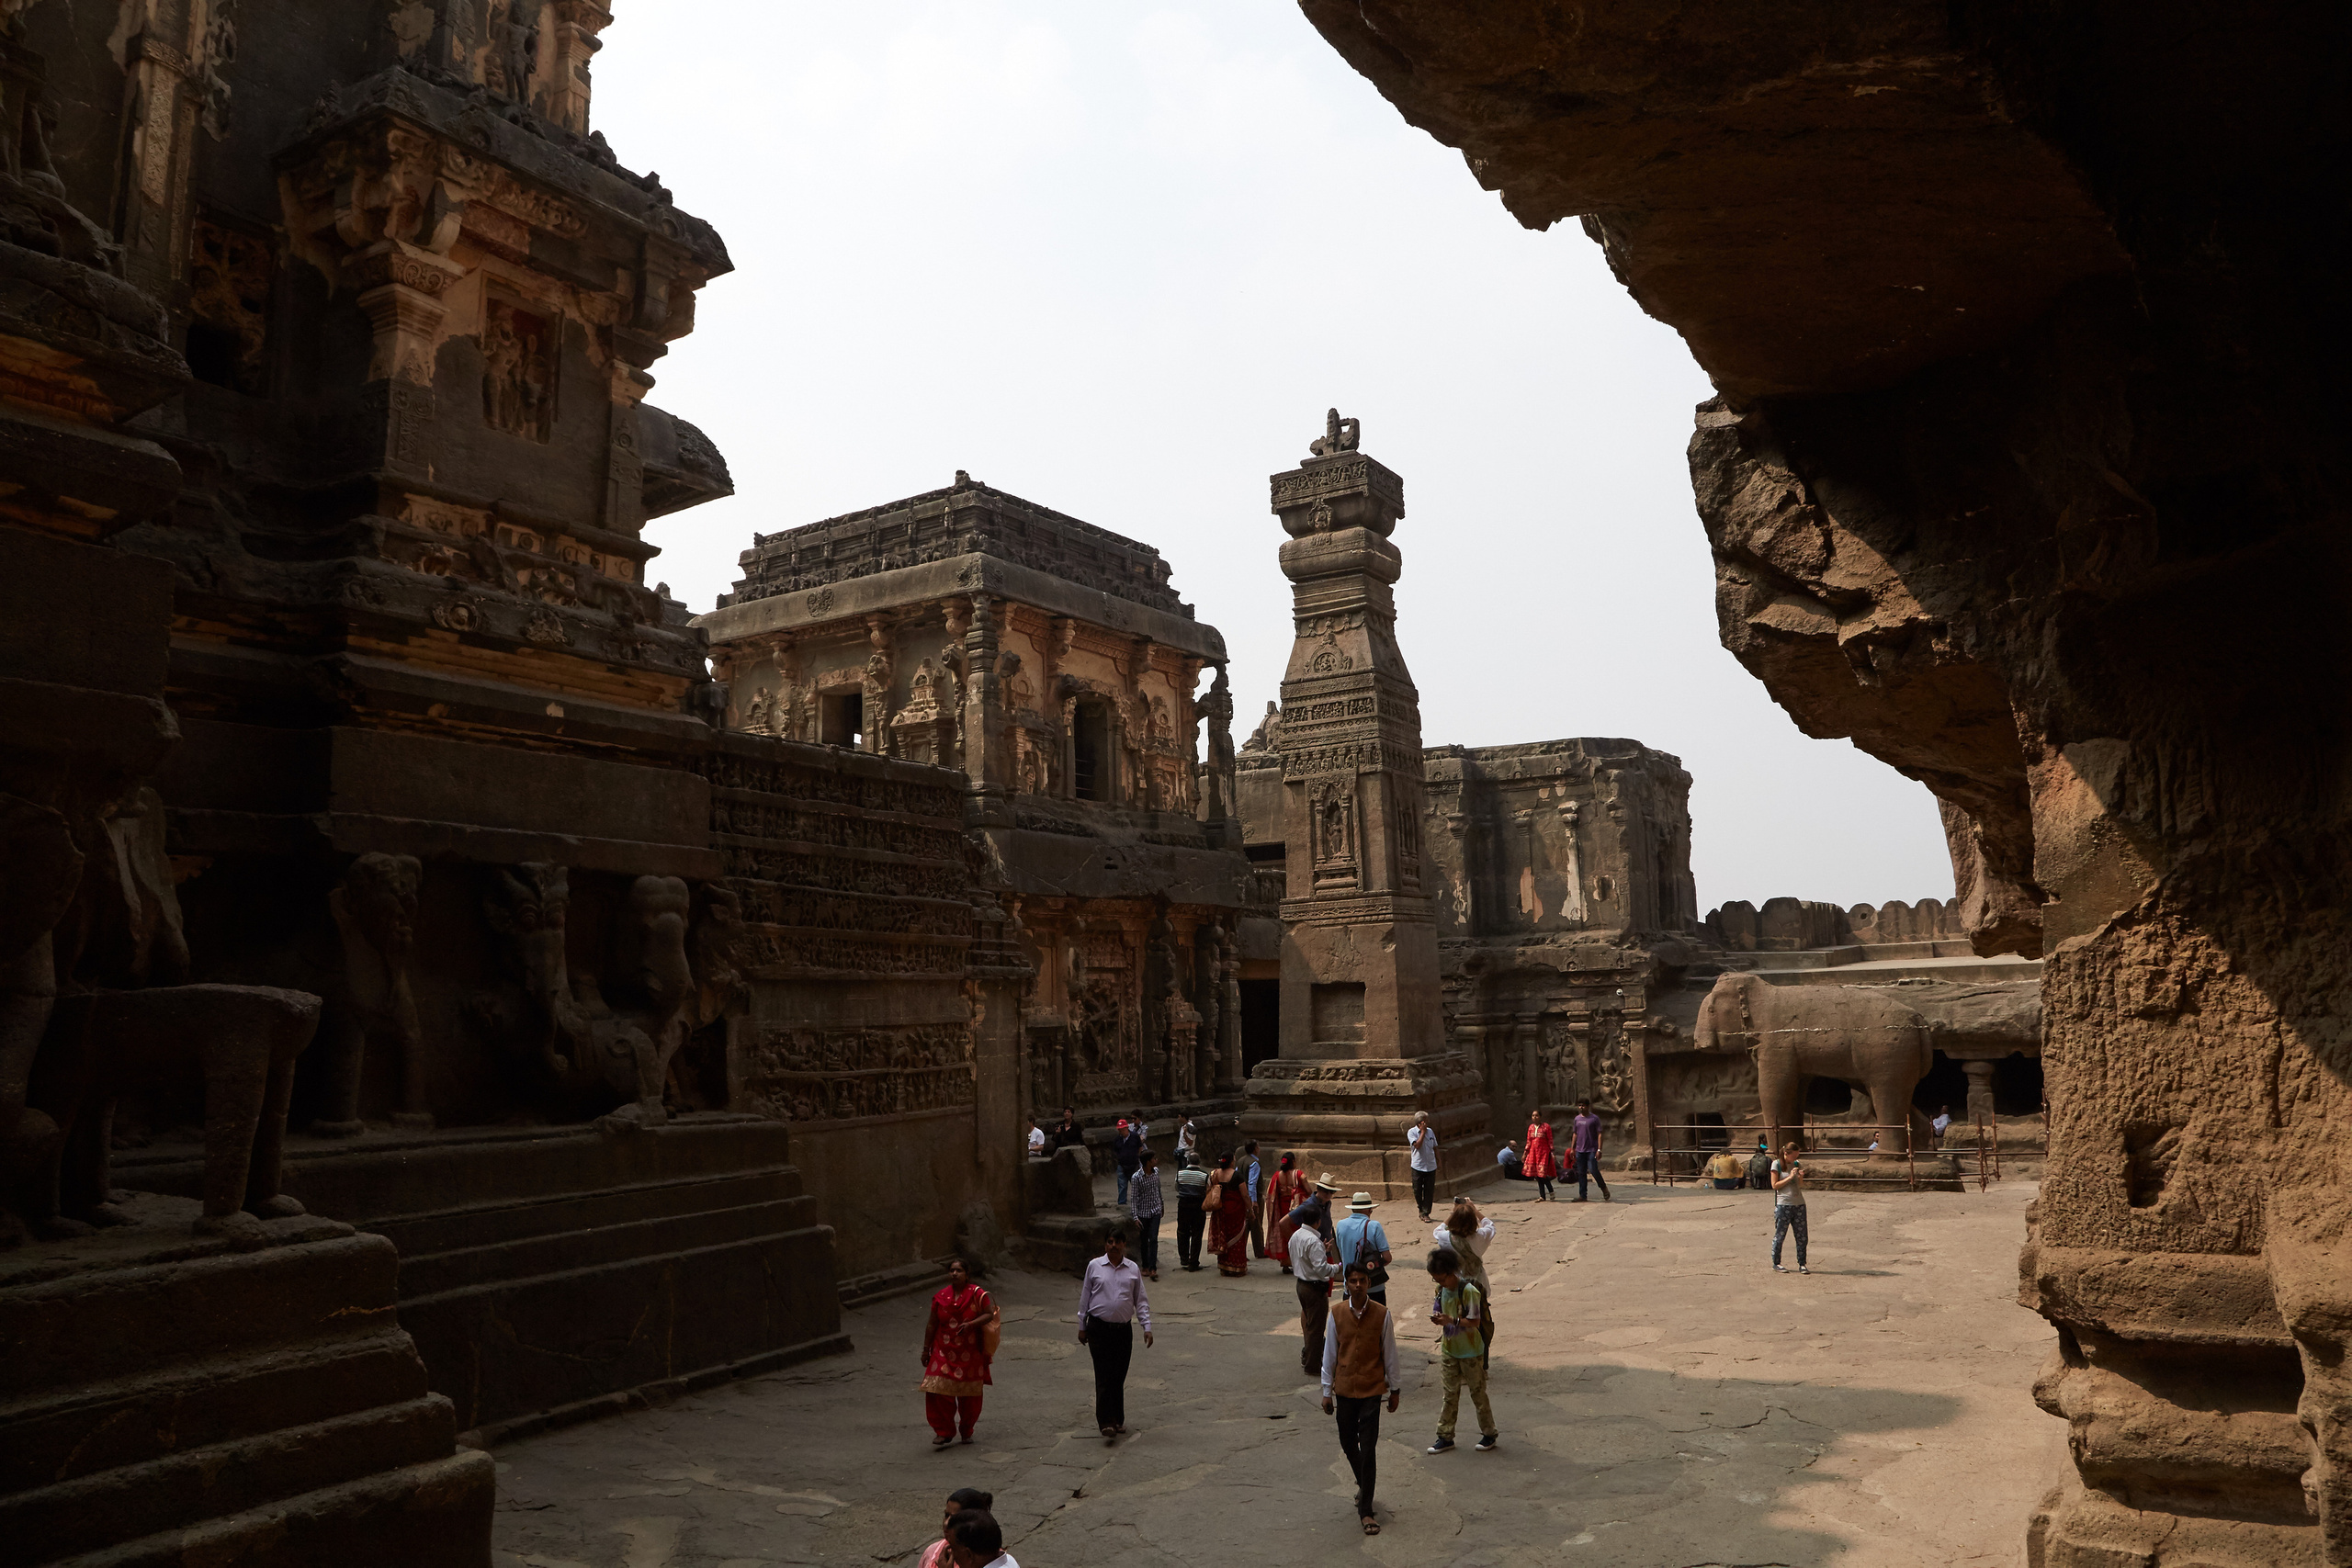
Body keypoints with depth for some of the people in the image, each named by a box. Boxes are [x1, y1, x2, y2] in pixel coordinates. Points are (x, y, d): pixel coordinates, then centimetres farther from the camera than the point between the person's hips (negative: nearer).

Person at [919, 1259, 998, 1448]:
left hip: (970, 1354, -1)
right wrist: (926, 1350, 5)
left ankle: (967, 1430, 29)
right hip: (944, 1352, 1)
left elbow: (989, 1314, -9)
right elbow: (932, 1325, 5)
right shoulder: (940, 1297, 1)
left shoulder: (977, 1294, -6)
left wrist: (971, 1324, -24)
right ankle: (944, 1432, 4)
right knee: (939, 1392, -9)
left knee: (969, 1395, 8)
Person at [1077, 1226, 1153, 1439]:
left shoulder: (1133, 1269, 6)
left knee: (1119, 1377, 9)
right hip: (1099, 1328, -2)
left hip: (1124, 1329, 2)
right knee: (1104, 1377, -7)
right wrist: (1082, 1326, 8)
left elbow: (1141, 1301, 9)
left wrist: (1147, 1327, 2)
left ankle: (1118, 1420, 22)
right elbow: (1085, 1297, 7)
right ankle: (1106, 1423, -8)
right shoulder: (1094, 1266, 1)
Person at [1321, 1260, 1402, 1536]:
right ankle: (1363, 1483, 43)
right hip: (1344, 1389, 3)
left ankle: (1365, 1510, 0)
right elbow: (1329, 1353, 3)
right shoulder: (1337, 1312, -3)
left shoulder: (1382, 1314, -8)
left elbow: (1389, 1353, 1)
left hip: (1372, 1390, -3)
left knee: (1368, 1449, -6)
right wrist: (1327, 1391, 5)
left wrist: (1395, 1389, 6)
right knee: (1348, 1443, 15)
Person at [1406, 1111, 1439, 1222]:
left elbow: (1435, 1147, 15)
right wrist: (1423, 1132, -16)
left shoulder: (1430, 1131, 7)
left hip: (1431, 1166, 3)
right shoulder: (1411, 1132, -6)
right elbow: (1417, 1145, -21)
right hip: (1418, 1166, -3)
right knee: (1417, 1191, 6)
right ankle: (1421, 1209, 28)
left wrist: (1439, 1163, 13)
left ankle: (1426, 1213, 10)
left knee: (1429, 1191, 1)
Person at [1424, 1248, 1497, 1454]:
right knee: (1450, 1394, 10)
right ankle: (1445, 1437, 16)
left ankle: (1489, 1434, 22)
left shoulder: (1469, 1291, -21)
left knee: (1478, 1392, 7)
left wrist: (1450, 1321, -31)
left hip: (1470, 1351, -6)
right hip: (1449, 1350, 6)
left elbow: (1474, 1322, -21)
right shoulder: (1441, 1290, 0)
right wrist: (1437, 1319, -14)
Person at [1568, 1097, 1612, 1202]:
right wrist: (1572, 1149, 13)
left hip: (1591, 1150, -5)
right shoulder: (1577, 1119, 12)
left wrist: (1599, 1150, -14)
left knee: (1593, 1170, -14)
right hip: (1580, 1150, 5)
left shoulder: (1594, 1119, -4)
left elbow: (1599, 1134, -6)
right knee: (1581, 1173, 5)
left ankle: (1604, 1188, 11)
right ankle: (1582, 1195, 9)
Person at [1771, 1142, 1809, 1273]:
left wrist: (1801, 1177, -5)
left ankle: (1802, 1264, 11)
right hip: (1783, 1205, -5)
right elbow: (1775, 1185, -7)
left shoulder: (1797, 1165, 13)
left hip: (1799, 1204, 5)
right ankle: (1776, 1264, 12)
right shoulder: (1777, 1164, -2)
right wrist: (1790, 1177, -13)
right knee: (1780, 1235, 1)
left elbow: (1801, 1186, 16)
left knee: (1801, 1236, 2)